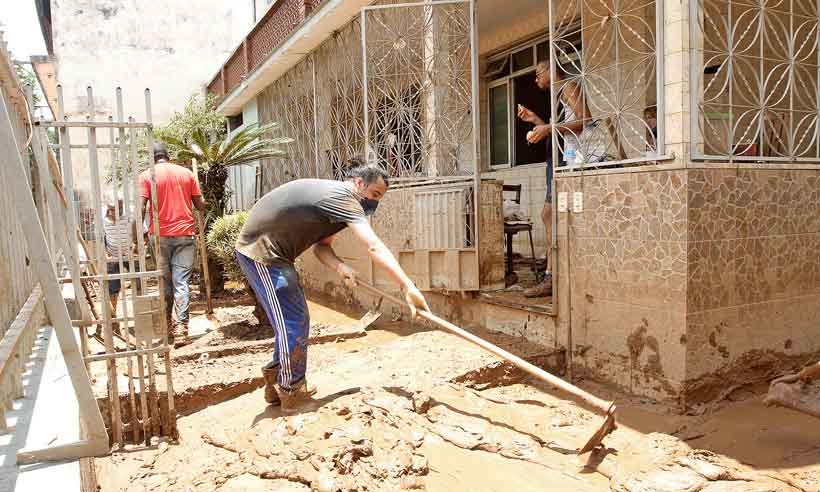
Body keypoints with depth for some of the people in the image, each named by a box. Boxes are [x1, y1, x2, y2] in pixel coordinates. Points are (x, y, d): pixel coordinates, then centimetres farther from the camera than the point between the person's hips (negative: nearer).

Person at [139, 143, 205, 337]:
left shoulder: (147, 175, 0)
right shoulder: (186, 173, 6)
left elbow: (141, 208, -9)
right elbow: (200, 205, 5)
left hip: (160, 235, -1)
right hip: (185, 234, 1)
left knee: (164, 281, 13)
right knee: (181, 281, 1)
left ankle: (166, 321, 24)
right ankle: (182, 324, -5)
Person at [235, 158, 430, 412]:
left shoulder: (333, 197, 11)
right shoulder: (343, 197, -21)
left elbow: (321, 246, 3)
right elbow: (375, 247, -31)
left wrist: (340, 266, -17)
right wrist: (408, 287, -34)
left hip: (272, 252, 10)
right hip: (261, 251, -10)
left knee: (295, 320, 15)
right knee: (292, 323, -5)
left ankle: (275, 385, 27)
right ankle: (292, 392, 9)